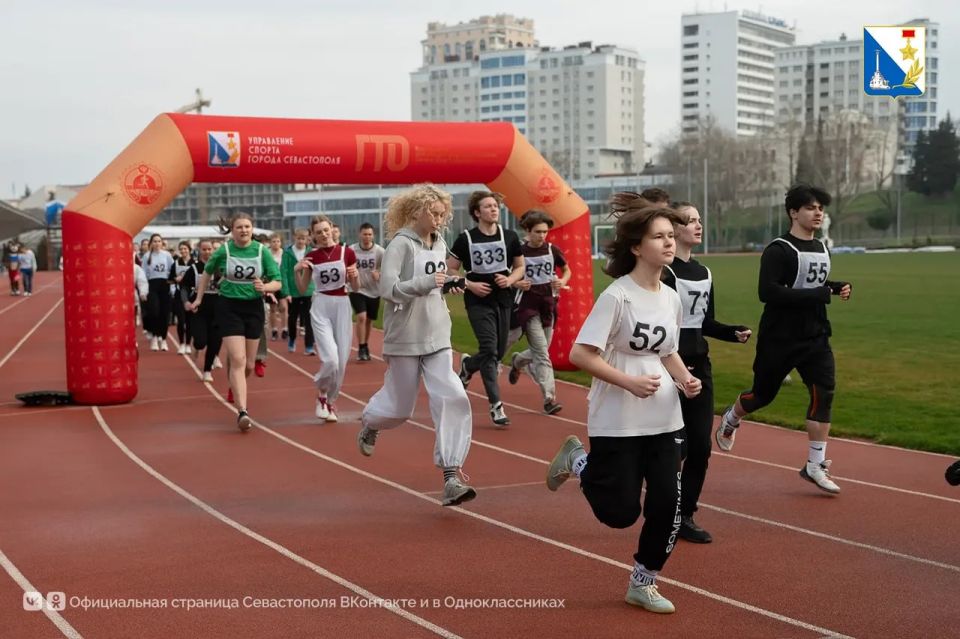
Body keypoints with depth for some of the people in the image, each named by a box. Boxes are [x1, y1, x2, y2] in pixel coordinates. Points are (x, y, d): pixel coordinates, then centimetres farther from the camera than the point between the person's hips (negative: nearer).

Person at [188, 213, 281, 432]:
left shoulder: (262, 251, -4)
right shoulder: (223, 251, -6)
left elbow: (277, 282, -2)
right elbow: (207, 273, 13)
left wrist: (265, 287, -22)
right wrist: (199, 298, 16)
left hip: (254, 307, 3)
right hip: (229, 308, -3)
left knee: (248, 365, 11)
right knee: (238, 360, -16)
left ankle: (235, 388, 44)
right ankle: (242, 412, -21)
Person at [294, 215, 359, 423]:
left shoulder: (347, 253, 0)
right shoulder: (311, 257, 2)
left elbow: (356, 287, 5)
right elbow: (302, 290, 6)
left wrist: (354, 275, -15)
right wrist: (297, 271, -10)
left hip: (342, 306, 1)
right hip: (320, 308, -1)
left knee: (341, 361, 2)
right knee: (330, 359, -17)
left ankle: (330, 401, 23)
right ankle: (322, 394, 11)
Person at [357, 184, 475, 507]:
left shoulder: (440, 244, 10)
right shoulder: (400, 244, -12)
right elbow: (388, 288, -21)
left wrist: (448, 286, 6)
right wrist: (427, 282, -30)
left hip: (438, 337, 5)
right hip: (406, 338, -5)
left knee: (453, 400, -12)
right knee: (400, 406, 10)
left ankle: (451, 479, -12)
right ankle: (369, 424, 47)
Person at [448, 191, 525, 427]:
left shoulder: (510, 237, 2)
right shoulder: (466, 239, -6)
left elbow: (520, 267, 13)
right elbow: (450, 270, 1)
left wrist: (510, 279, -8)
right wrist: (470, 285, -14)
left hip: (503, 301, 4)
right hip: (478, 302, -4)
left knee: (500, 351, 10)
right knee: (489, 349, -13)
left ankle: (468, 365, 42)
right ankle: (496, 405, -8)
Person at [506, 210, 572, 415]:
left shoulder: (552, 250, 0)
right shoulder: (519, 251, -8)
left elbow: (567, 271, 14)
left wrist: (563, 281, -7)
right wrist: (517, 284, -19)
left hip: (548, 304, 4)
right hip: (528, 305, -4)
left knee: (539, 352, 14)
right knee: (542, 353, -12)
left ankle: (517, 361, 46)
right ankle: (549, 398, -10)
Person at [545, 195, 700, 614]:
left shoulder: (671, 298, 6)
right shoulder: (617, 296, -16)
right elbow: (579, 354, -18)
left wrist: (684, 379, 0)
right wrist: (629, 382, -25)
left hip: (663, 421, 6)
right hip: (617, 423, -6)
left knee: (667, 505, 2)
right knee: (620, 512, -1)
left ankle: (643, 583, 22)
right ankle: (578, 462, 27)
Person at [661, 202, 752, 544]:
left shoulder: (704, 273, 12)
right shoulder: (663, 273, -12)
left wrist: (734, 333, 1)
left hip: (699, 367, 7)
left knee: (700, 446, 6)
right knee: (675, 447, -4)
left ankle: (685, 516, 17)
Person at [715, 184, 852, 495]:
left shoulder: (822, 249, 11)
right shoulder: (778, 250, -14)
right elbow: (768, 292, -25)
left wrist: (837, 287, 3)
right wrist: (818, 294, -25)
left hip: (816, 337, 6)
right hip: (779, 339, -6)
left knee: (824, 392, -9)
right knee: (762, 394, 9)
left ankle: (815, 465, -3)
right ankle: (730, 420, 43)